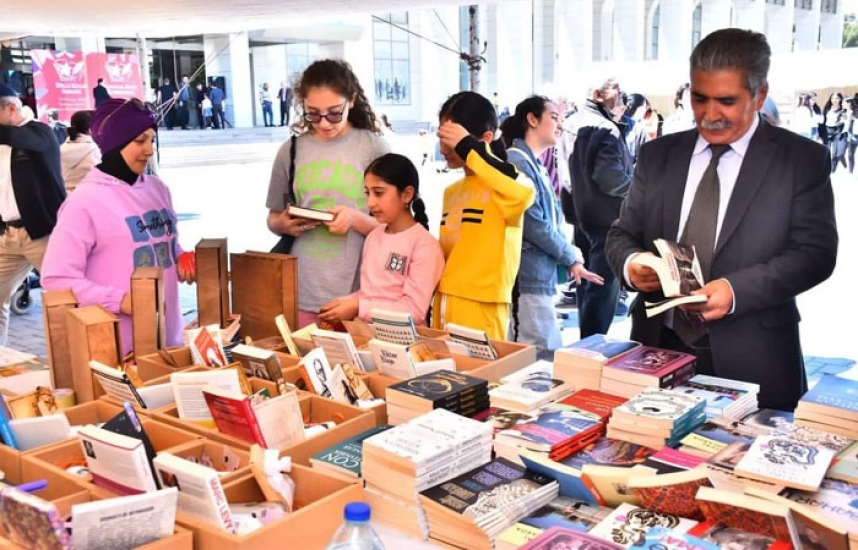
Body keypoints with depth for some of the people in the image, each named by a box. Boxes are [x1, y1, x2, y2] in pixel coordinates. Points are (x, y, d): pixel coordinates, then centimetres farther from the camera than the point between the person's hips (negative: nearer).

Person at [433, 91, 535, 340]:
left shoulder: (500, 183, -10)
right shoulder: (451, 191, 14)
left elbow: (524, 192, -34)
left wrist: (469, 148, -26)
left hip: (481, 310, -7)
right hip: (444, 306, 7)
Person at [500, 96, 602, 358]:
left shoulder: (536, 165, 18)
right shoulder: (517, 161, -11)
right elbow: (533, 224, -17)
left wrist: (569, 258, 3)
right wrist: (572, 258, -4)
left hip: (539, 276, 10)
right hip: (526, 277, -10)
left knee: (547, 355, 12)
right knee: (545, 358, -8)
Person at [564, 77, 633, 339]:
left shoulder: (575, 123, 9)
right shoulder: (605, 130, -20)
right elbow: (611, 179, -25)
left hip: (582, 214, 10)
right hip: (605, 218, -10)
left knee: (588, 283, 18)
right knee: (604, 286, -1)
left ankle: (586, 341, 30)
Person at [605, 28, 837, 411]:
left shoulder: (803, 159, -1)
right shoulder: (658, 155, 8)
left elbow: (815, 251, -7)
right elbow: (623, 234, 9)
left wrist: (736, 290, -23)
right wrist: (630, 264, -15)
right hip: (659, 349, 3)